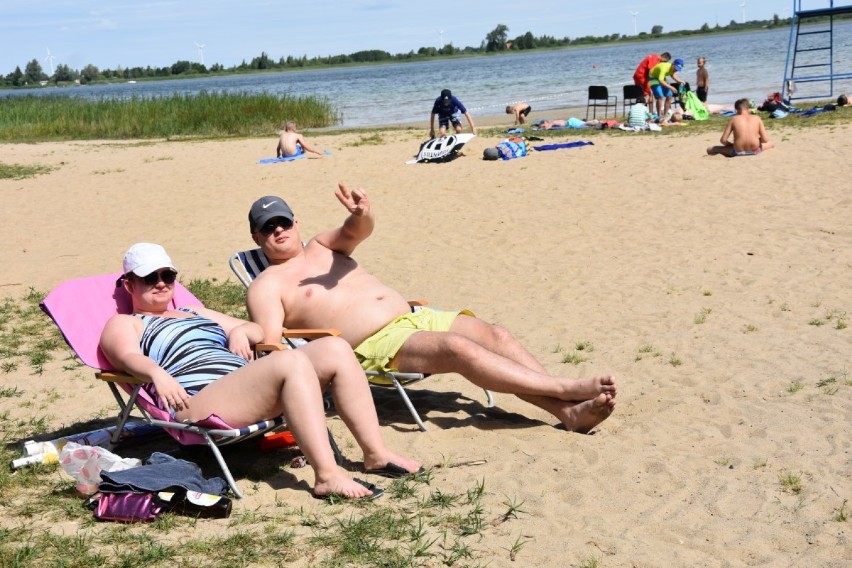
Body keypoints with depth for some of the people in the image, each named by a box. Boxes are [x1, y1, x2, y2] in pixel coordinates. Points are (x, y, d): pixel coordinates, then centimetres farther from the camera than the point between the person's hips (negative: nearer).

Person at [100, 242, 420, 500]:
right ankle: (326, 475, -41)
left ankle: (375, 454, -12)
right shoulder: (124, 324, 15)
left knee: (335, 349, -10)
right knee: (292, 361, -32)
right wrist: (157, 373, -32)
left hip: (247, 390, 8)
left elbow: (262, 331, 32)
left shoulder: (195, 313, 35)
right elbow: (128, 357, -9)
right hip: (196, 403, -8)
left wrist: (241, 331, 8)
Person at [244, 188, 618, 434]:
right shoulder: (266, 286, 4)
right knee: (458, 347, -29)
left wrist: (361, 215, -24)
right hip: (374, 346, -7)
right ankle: (568, 390, -29)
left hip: (412, 316, 7)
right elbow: (269, 347, -9)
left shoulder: (322, 246, 21)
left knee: (494, 335, -13)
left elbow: (358, 231, 1)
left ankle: (568, 411, -25)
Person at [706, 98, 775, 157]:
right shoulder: (757, 118, 7)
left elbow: (723, 140, 1)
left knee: (710, 149, 18)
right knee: (770, 143, 35)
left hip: (738, 152, 0)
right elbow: (765, 140, 5)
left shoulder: (734, 119, 4)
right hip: (755, 150, 0)